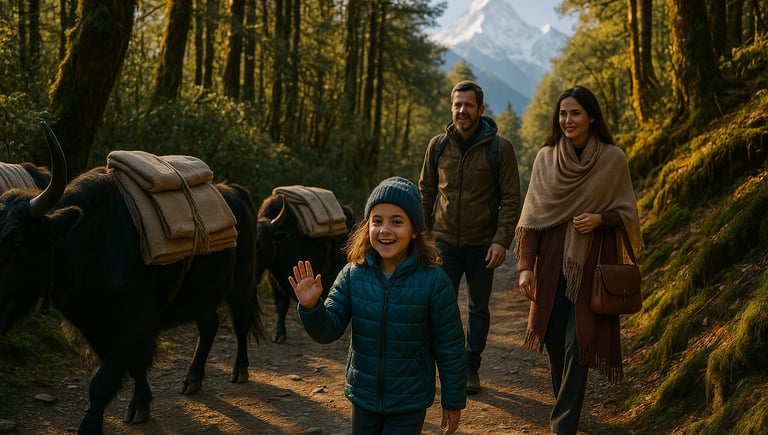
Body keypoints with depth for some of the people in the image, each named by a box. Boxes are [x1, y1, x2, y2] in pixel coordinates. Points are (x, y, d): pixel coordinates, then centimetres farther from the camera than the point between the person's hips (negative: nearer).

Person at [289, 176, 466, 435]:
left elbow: (450, 347, -9)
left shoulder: (434, 281, -16)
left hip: (409, 403, -3)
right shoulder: (353, 275, -7)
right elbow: (329, 330, -6)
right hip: (363, 397, 4)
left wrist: (453, 402, -3)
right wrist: (311, 307, -26)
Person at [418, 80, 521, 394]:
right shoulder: (438, 145, 2)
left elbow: (510, 199, -6)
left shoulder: (500, 148, -6)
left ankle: (471, 369, 24)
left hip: (482, 246, -1)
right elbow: (425, 192, 10)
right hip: (445, 242, 1)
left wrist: (502, 240, -15)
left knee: (479, 309, 11)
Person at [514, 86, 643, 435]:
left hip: (591, 262, -3)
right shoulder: (546, 158, 3)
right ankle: (566, 407, 31)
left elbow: (627, 212, 2)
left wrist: (599, 218, -19)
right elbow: (532, 214, 2)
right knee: (554, 339, 9)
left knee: (577, 342, -5)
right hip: (551, 261, 3)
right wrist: (525, 266, -5)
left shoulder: (613, 159, -4)